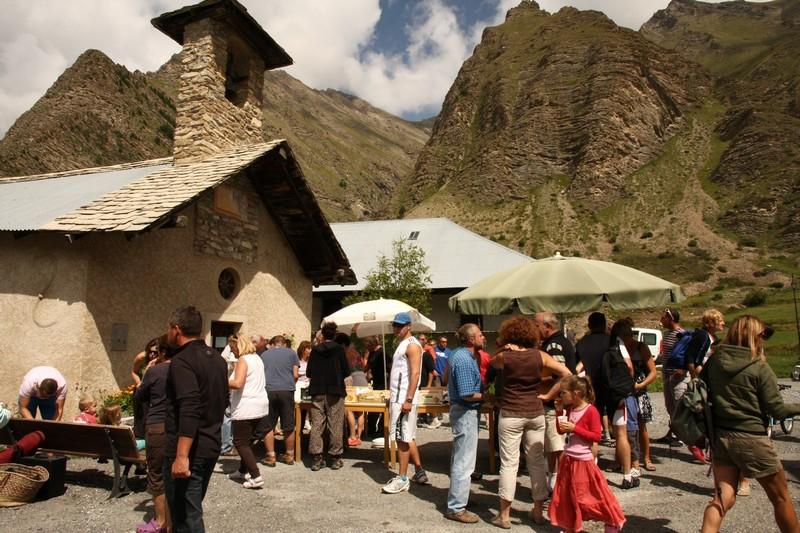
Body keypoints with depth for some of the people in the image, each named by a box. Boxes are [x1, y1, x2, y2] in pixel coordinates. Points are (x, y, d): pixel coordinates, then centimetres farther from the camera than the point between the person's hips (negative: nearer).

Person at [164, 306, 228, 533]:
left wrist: (181, 456, -28)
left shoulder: (182, 361, -16)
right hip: (211, 446, 9)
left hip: (189, 452, -9)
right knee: (192, 510, 22)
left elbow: (189, 412, -26)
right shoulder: (217, 358, 11)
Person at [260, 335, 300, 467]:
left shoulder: (264, 354, 16)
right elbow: (295, 374, 6)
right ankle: (289, 455, 18)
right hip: (287, 390, -1)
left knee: (268, 426, 9)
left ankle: (270, 456, 11)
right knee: (288, 426, 9)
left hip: (268, 390, 1)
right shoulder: (291, 353, 12)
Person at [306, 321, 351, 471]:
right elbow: (346, 371, -4)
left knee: (316, 425, 6)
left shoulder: (315, 350, 3)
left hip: (317, 392, 2)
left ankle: (316, 458, 6)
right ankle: (335, 458, 8)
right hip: (335, 392, -2)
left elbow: (309, 372, 6)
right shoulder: (339, 349, -4)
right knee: (335, 426, 4)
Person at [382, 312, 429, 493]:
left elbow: (415, 374, -20)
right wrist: (392, 397, 21)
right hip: (397, 397, 10)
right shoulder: (401, 344, 17)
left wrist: (408, 400, -25)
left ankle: (402, 479, 7)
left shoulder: (412, 345, -12)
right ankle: (419, 473, 26)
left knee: (403, 439, -2)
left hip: (404, 399, -10)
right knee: (406, 437, 16)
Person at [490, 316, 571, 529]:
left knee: (509, 463, 3)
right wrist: (548, 396, -1)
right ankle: (538, 511, 25)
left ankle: (504, 515, 10)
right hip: (535, 413, 2)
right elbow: (567, 374, -3)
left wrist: (503, 350, 0)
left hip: (510, 414, -2)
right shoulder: (540, 356, -2)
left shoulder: (504, 356, -7)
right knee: (537, 461, 14)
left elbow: (490, 364, 15)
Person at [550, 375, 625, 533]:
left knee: (593, 494, 3)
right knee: (565, 494, 12)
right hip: (568, 459, 7)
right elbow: (561, 431, 13)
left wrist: (575, 428, -23)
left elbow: (596, 436, -18)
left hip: (583, 460, -7)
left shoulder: (591, 411, -17)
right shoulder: (570, 409, 5)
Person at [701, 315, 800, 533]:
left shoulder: (713, 362, 0)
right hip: (751, 439, -4)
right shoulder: (760, 368, -13)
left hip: (720, 437, 4)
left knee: (723, 499, 8)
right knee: (780, 497, 18)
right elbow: (777, 410, -7)